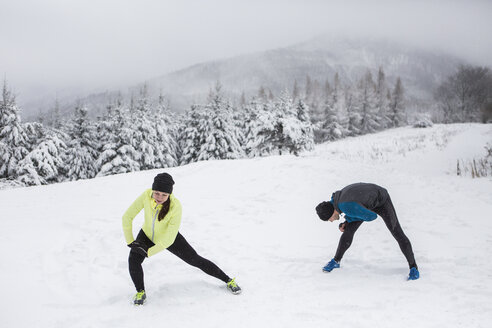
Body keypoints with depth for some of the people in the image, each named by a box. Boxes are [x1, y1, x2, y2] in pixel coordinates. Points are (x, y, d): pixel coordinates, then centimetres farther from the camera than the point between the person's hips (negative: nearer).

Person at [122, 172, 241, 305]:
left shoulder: (175, 206, -36)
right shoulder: (146, 196, -30)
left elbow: (168, 239, -31)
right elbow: (127, 217, -18)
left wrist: (149, 252, -27)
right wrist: (130, 241, -17)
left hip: (169, 238, -2)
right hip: (147, 234, 2)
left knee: (196, 260, 5)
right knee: (133, 260, -21)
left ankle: (228, 280, 24)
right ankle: (140, 292, 6)